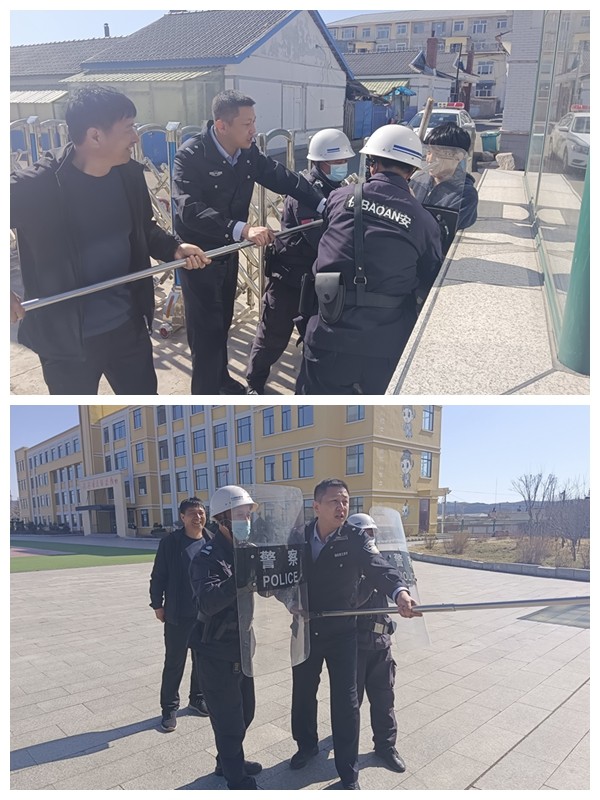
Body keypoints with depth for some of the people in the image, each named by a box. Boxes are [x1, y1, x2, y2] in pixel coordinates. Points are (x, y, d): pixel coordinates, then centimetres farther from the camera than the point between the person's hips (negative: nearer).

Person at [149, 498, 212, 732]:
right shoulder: (170, 542, -10)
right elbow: (158, 576, -4)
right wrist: (157, 604, -4)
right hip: (178, 614, -3)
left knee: (203, 659, 16)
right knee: (174, 662, 7)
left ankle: (198, 698, 35)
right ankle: (169, 707, 22)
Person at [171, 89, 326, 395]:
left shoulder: (249, 152, -6)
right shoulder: (191, 155, -24)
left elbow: (283, 178, 2)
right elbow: (190, 209, -36)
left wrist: (323, 204, -10)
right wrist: (242, 229, -46)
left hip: (229, 250, 6)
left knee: (223, 321, 19)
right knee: (207, 329, -5)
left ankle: (221, 378, 39)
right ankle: (205, 392, 9)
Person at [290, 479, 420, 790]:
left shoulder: (356, 538, -16)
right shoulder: (300, 536, -7)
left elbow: (378, 566, -33)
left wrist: (399, 591, -52)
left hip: (342, 632, -3)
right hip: (306, 631, 3)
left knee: (345, 701, 2)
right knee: (302, 693, 19)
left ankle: (348, 776, 19)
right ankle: (307, 745, 47)